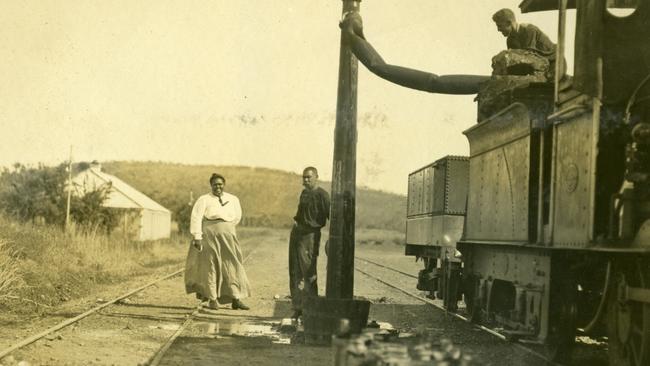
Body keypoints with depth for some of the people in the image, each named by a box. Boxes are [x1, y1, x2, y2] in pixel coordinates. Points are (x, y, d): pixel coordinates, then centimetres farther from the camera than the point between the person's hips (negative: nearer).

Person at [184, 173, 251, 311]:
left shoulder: (233, 199, 8)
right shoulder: (204, 200, -3)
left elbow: (237, 216, 23)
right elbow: (196, 218, -9)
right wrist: (197, 237, -17)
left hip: (228, 237, 3)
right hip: (209, 237, -3)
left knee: (233, 267, -1)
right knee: (210, 267, 1)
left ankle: (236, 299, 0)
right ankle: (212, 299, 10)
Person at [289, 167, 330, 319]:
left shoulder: (322, 195, -10)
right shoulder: (304, 193, 16)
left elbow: (330, 214, -16)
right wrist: (296, 220, 15)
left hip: (310, 235, -8)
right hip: (297, 232, 8)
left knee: (308, 272, -10)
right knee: (294, 271, 7)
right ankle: (298, 307, 13)